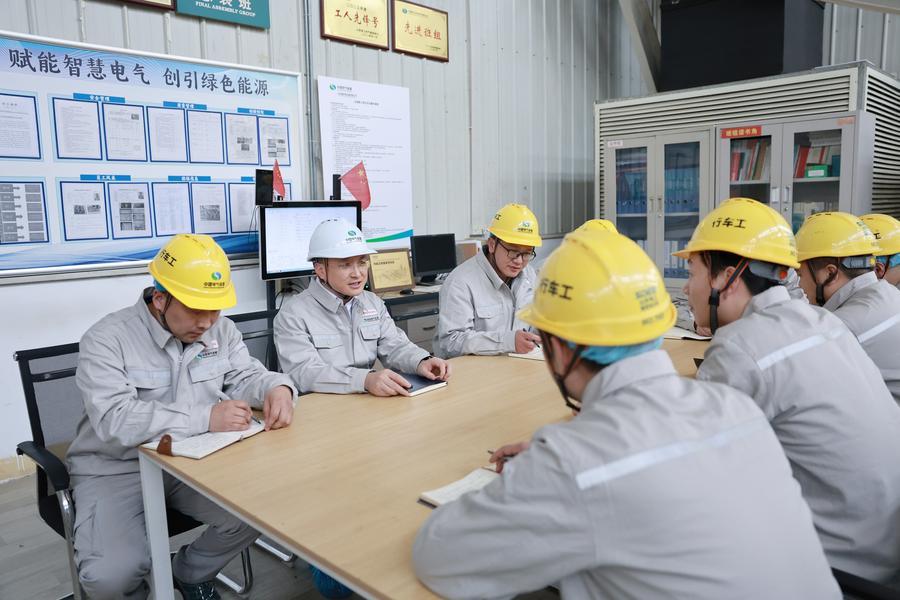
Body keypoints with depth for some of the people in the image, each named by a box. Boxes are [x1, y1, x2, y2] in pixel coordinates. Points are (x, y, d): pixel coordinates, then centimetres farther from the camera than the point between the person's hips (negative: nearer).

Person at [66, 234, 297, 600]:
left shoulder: (219, 330, -1)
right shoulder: (106, 339, -17)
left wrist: (276, 388, -23)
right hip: (116, 470, -4)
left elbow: (245, 376, 3)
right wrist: (205, 418, -38)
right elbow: (114, 420, -28)